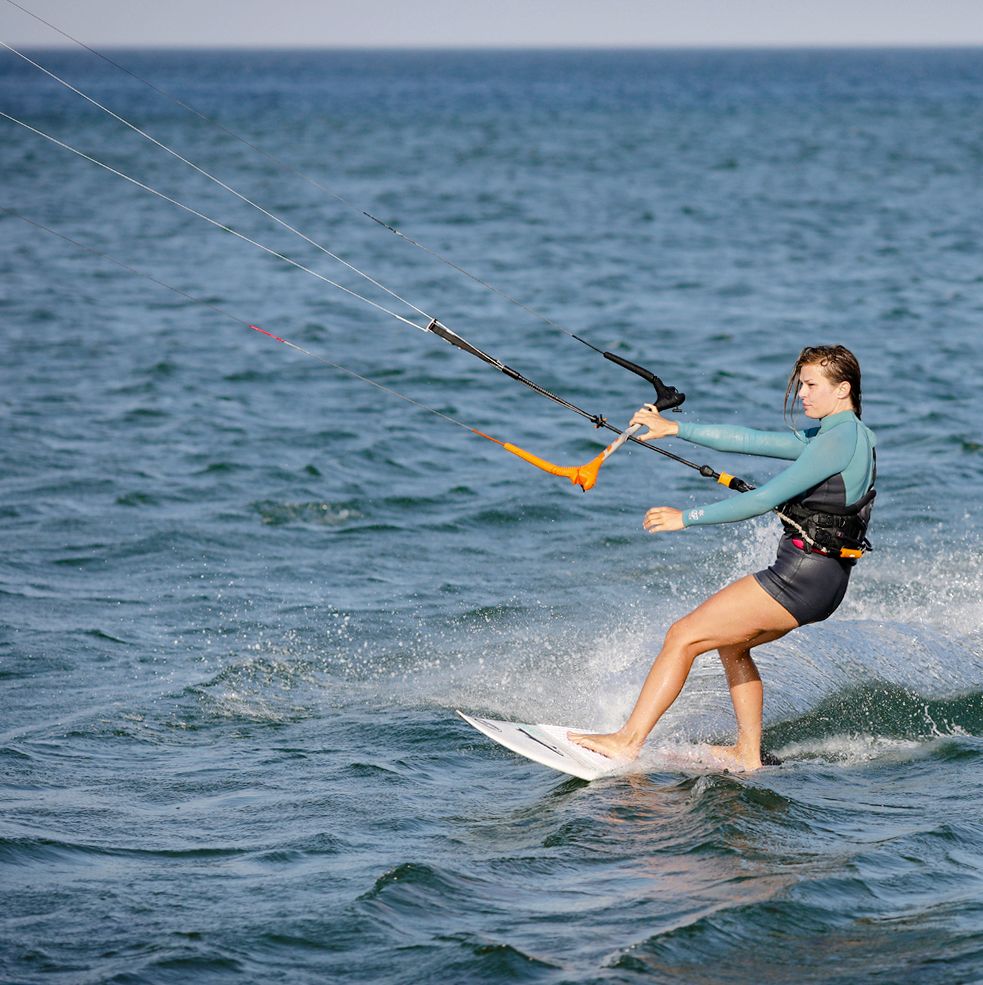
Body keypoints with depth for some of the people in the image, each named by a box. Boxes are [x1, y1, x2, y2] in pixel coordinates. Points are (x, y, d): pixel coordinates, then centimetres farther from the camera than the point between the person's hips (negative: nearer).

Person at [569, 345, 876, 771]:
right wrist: (674, 428, 13)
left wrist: (687, 517, -16)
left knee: (683, 636, -8)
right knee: (731, 642, 29)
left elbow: (765, 499, -21)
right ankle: (748, 754, 31)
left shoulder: (837, 440, -17)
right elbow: (751, 441, 16)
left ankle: (628, 740, -9)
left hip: (801, 576, -10)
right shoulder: (837, 436, 15)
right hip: (818, 578, 10)